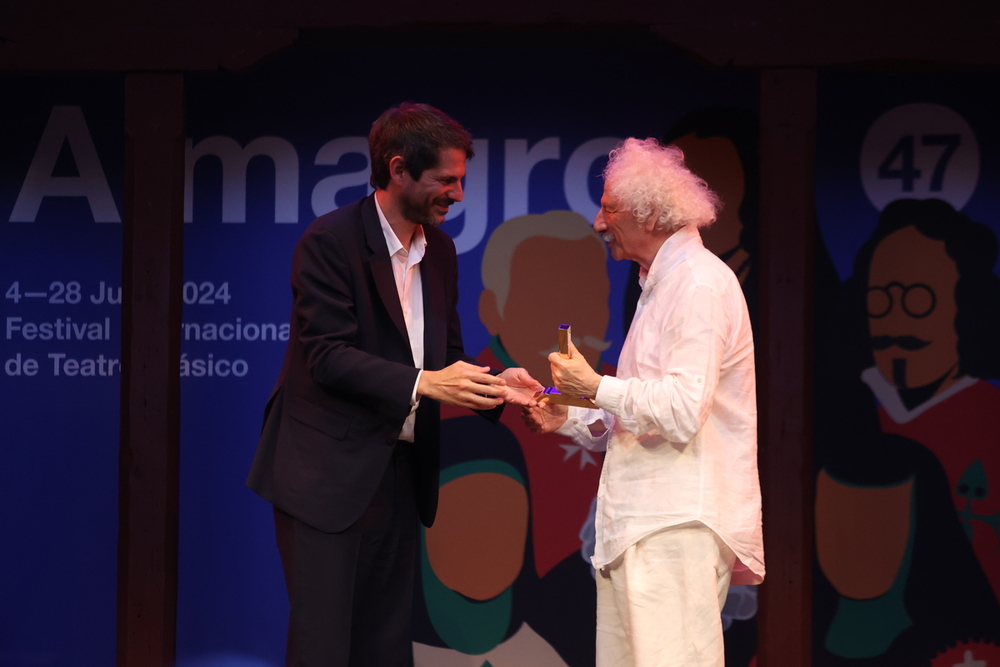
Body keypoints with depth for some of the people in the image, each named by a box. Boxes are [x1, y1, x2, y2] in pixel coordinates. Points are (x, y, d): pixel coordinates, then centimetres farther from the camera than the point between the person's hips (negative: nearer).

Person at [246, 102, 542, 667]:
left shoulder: (440, 251, 12)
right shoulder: (329, 241, -12)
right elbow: (328, 356, -20)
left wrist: (493, 386, -5)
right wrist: (423, 383, -30)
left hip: (399, 471, 7)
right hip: (328, 473, -7)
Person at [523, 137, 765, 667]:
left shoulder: (700, 284, -11)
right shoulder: (662, 285, 23)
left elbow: (681, 412, -21)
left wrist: (595, 387, -10)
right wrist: (569, 419, 14)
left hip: (679, 522, -10)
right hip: (643, 521, 10)